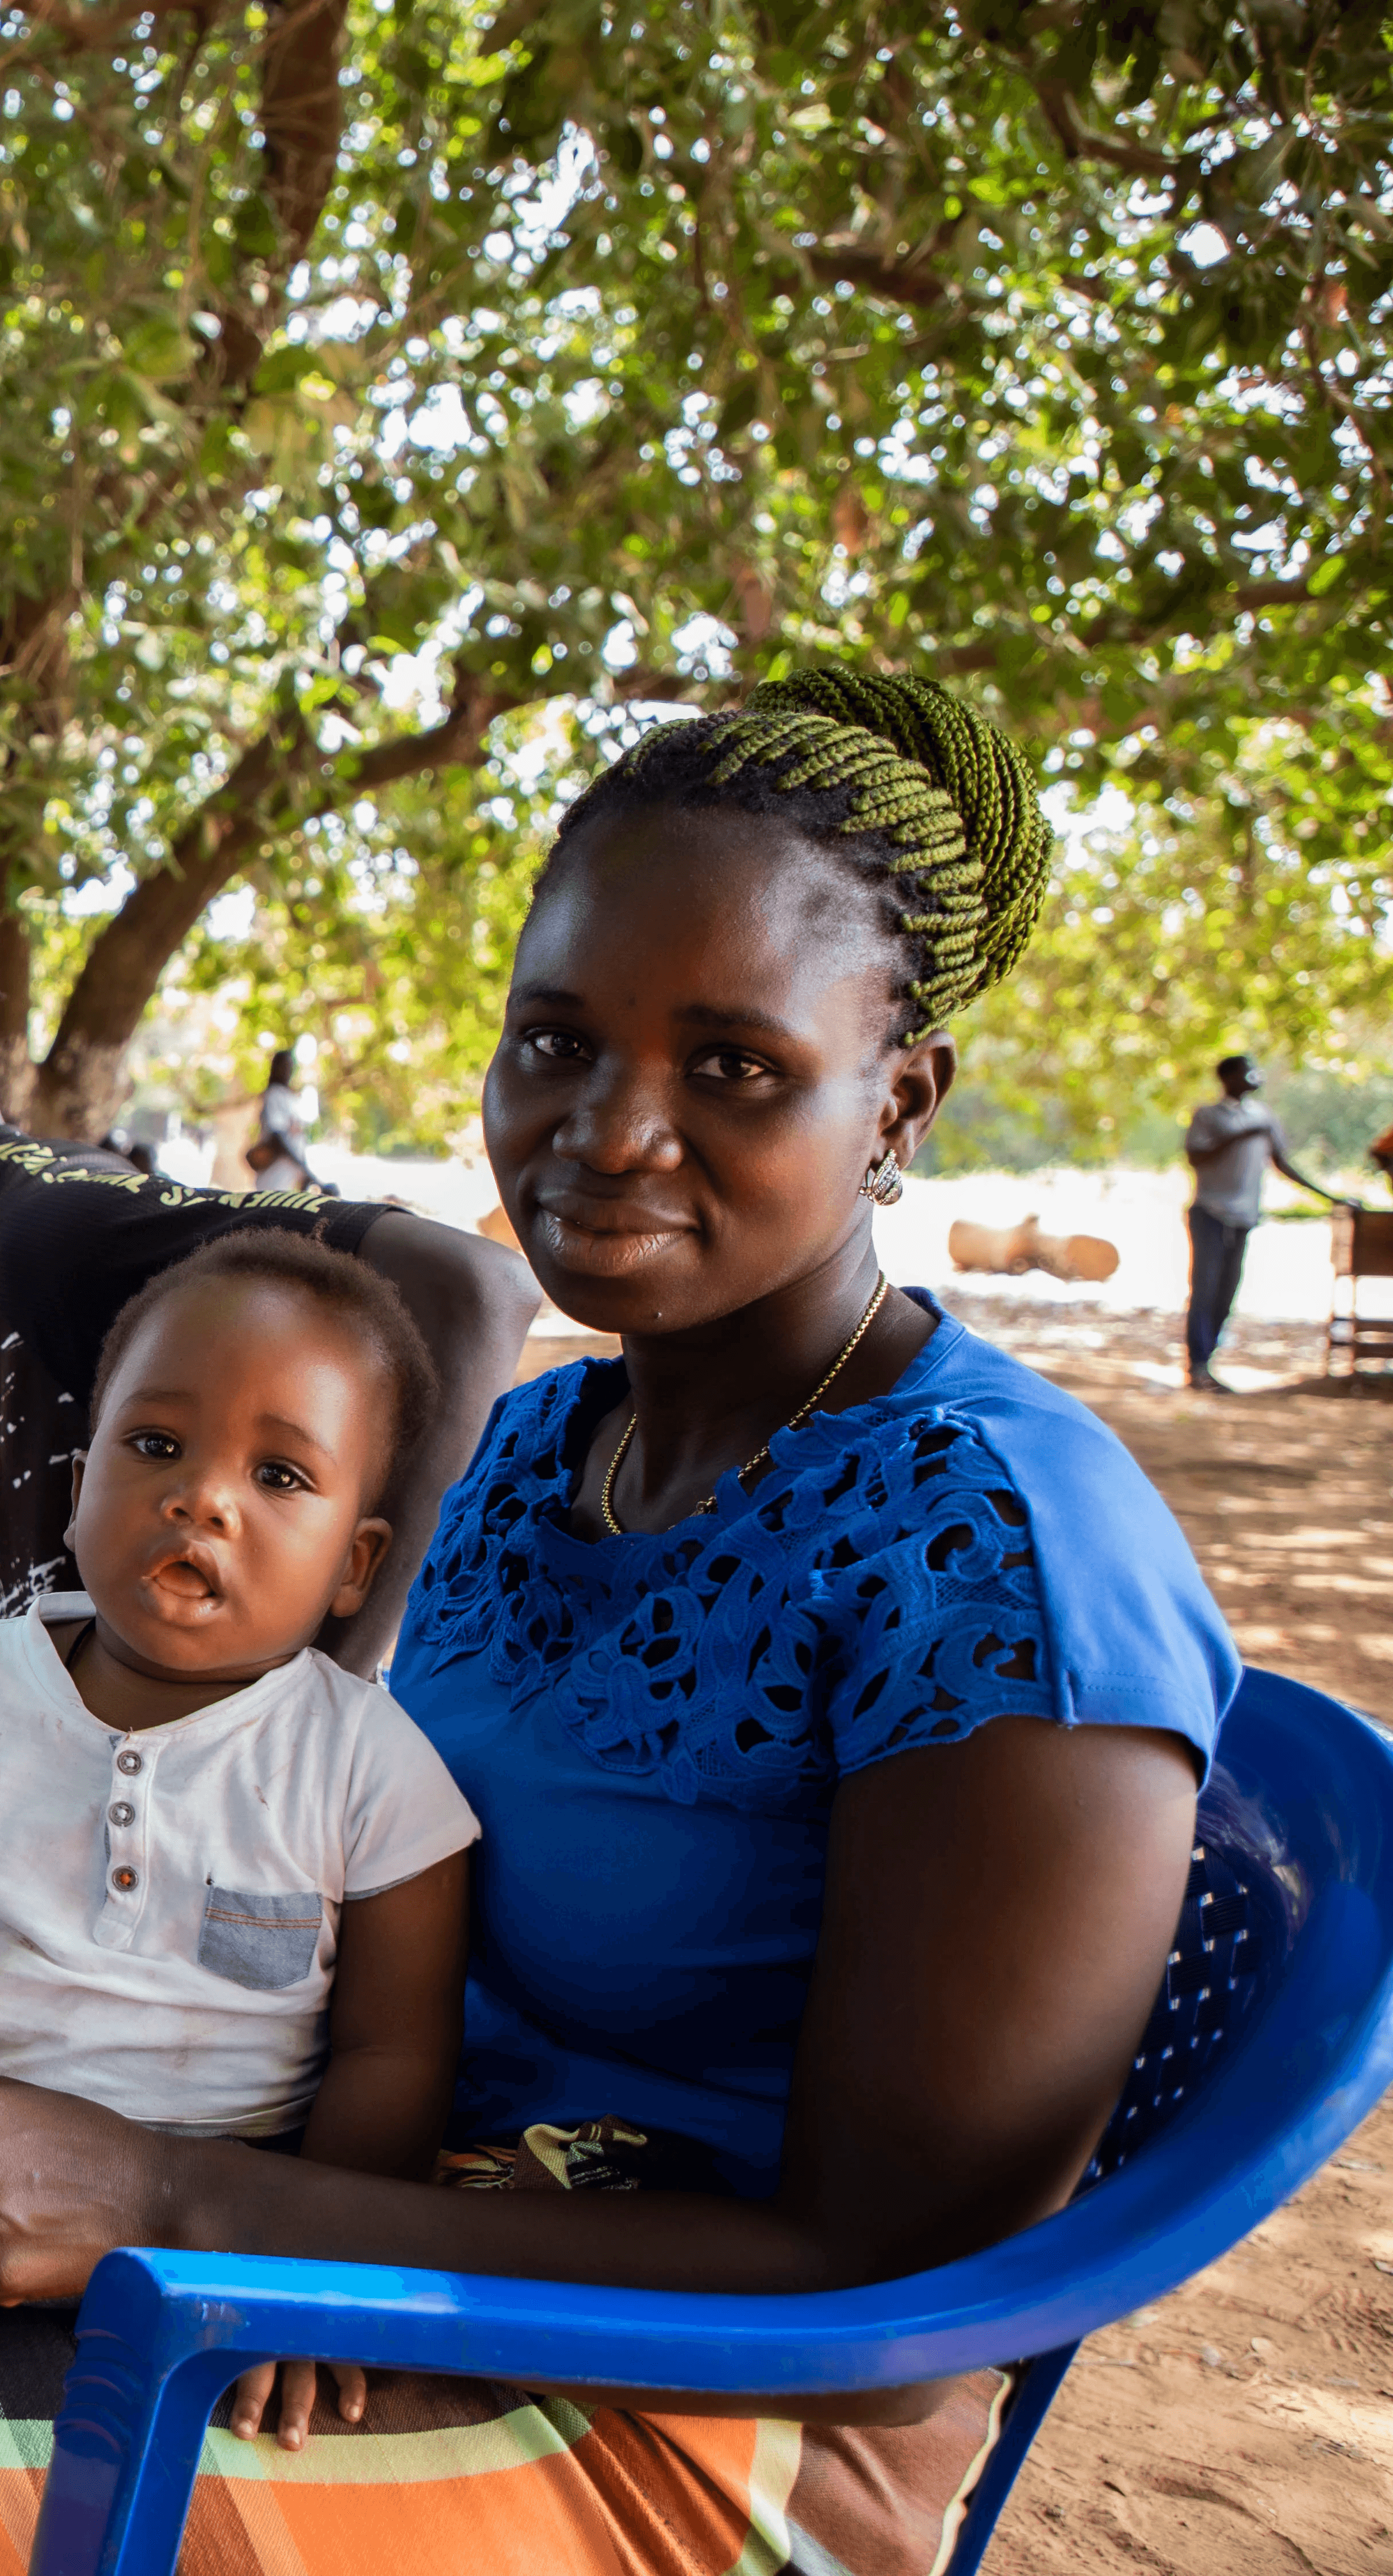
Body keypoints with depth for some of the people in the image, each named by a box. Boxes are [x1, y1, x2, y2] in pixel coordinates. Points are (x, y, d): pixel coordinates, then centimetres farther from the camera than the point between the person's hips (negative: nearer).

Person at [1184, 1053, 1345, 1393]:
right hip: (1210, 1212, -5)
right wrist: (1240, 1138, -20)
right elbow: (1197, 1158, -12)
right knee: (1205, 1287, -9)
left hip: (1244, 1216, 5)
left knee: (1226, 1291, 4)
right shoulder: (1207, 1115, 0)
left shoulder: (1263, 1115, 14)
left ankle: (1203, 1364, 8)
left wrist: (1327, 1195, 15)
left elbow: (1282, 1162, 18)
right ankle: (1198, 1367, -10)